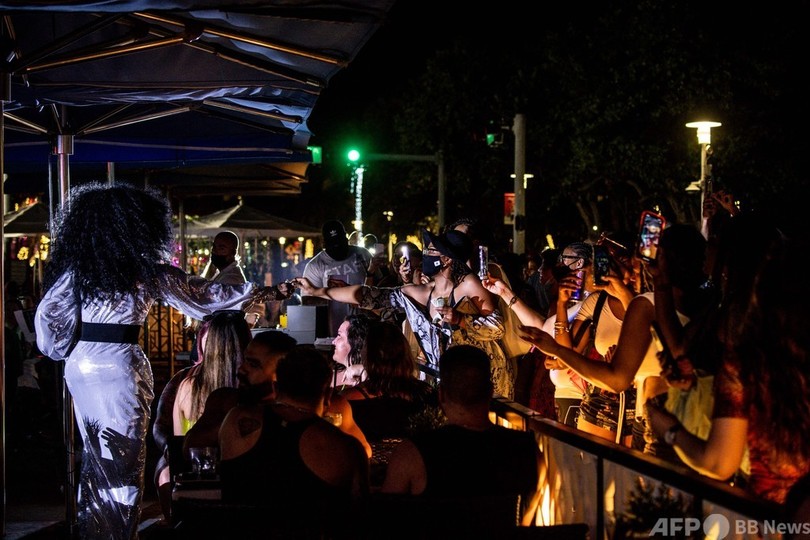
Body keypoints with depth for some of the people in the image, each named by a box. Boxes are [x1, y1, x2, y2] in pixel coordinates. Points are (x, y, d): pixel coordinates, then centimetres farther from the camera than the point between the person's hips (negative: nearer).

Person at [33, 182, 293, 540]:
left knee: (94, 458, 16)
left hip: (80, 364, 5)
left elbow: (47, 314, 1)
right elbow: (203, 294, 0)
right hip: (118, 364, -5)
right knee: (124, 460, 5)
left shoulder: (77, 265, 3)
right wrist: (268, 293, 8)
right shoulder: (144, 268, -6)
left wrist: (65, 353, 15)